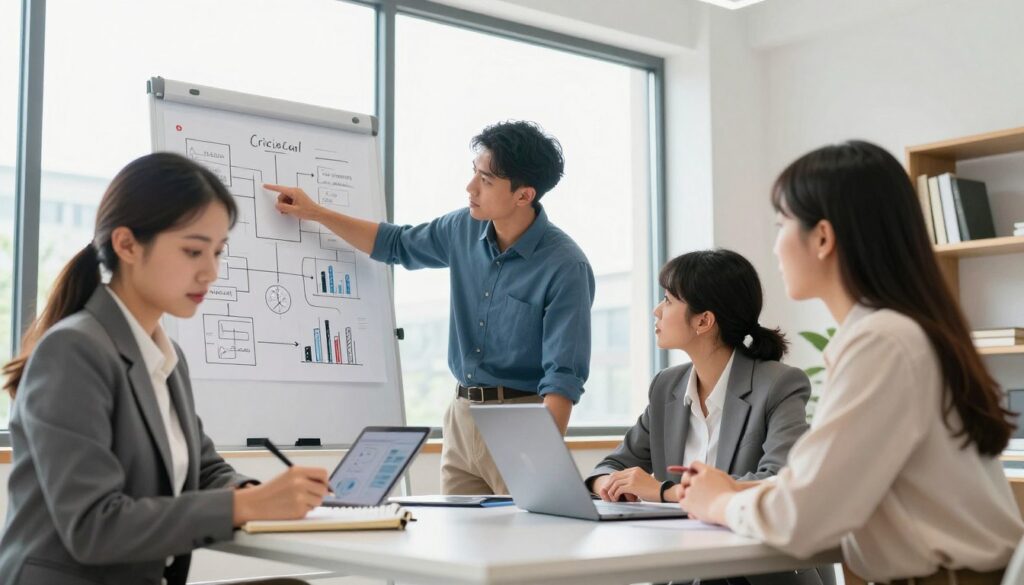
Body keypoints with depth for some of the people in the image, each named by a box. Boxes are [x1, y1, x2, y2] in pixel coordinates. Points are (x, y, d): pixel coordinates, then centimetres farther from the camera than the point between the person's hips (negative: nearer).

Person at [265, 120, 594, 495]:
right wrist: (315, 213, 17)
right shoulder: (464, 229, 2)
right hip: (461, 413, 6)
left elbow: (564, 376, -21)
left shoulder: (566, 267, -18)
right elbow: (396, 244, 21)